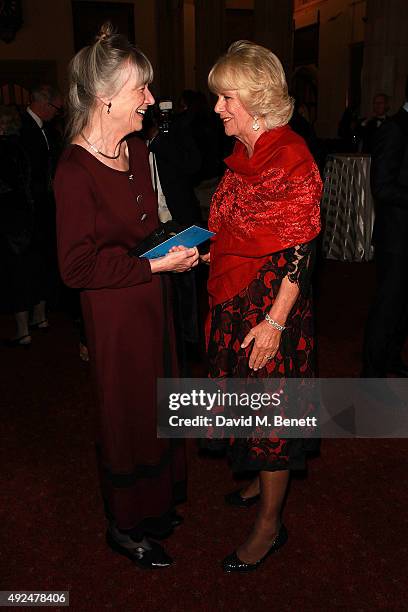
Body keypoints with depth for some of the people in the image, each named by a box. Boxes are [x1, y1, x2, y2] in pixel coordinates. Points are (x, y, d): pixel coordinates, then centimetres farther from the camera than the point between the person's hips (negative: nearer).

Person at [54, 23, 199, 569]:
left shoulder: (137, 151, 5)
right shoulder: (75, 169, -20)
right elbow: (77, 267, -21)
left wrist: (175, 245, 4)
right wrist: (154, 264, -20)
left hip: (153, 300, 8)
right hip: (115, 312, -8)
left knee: (153, 403, 20)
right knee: (126, 412, 8)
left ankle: (152, 503, 44)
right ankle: (124, 526, 34)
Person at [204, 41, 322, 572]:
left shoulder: (291, 158, -17)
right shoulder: (243, 156, 9)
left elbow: (300, 249, -20)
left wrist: (274, 321, -21)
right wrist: (202, 248, 6)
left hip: (272, 306, -8)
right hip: (234, 300, 8)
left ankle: (270, 524, 22)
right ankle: (263, 479, 43)